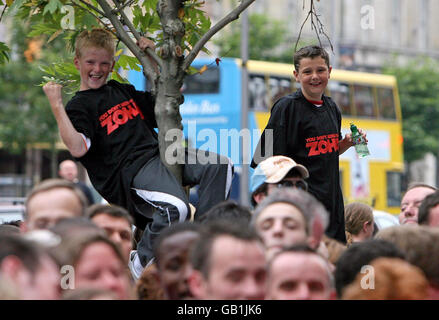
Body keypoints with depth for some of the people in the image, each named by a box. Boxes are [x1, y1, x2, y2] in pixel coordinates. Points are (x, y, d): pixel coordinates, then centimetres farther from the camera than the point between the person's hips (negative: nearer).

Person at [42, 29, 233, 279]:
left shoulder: (122, 90, 24)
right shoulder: (79, 106, 2)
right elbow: (78, 149, -17)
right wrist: (57, 106, -17)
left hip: (159, 153, 8)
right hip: (131, 171, -8)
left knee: (220, 165, -12)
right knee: (176, 208, -33)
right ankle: (141, 265, -12)